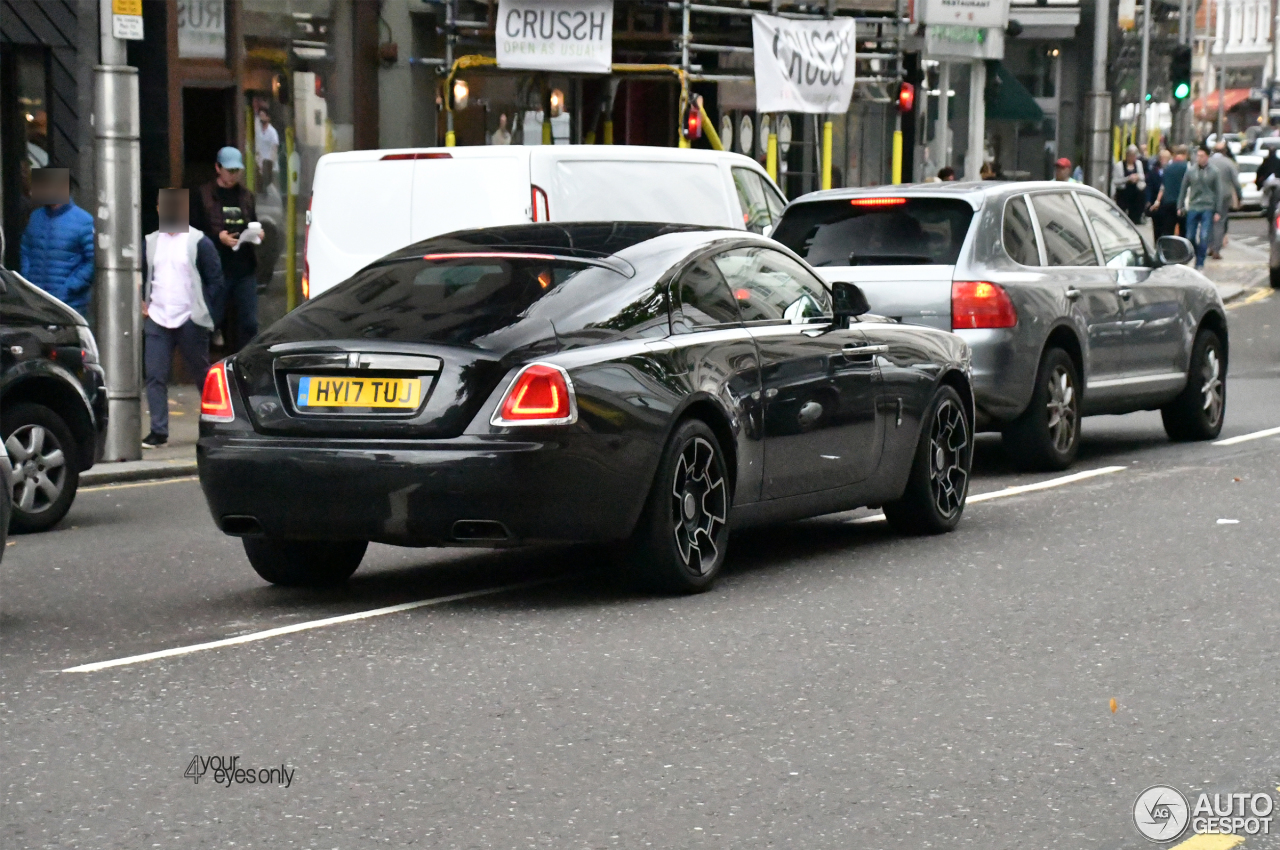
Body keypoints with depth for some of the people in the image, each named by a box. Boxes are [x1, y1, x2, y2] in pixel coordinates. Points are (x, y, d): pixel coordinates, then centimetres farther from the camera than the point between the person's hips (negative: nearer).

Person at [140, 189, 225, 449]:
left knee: (202, 374, 8)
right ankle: (158, 431, -4)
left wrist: (201, 309, -10)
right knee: (155, 376, -5)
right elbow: (139, 276, 20)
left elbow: (215, 281, -2)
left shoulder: (198, 242, -2)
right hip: (156, 320, 3)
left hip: (190, 322, -3)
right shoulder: (149, 242, 11)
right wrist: (141, 302, 4)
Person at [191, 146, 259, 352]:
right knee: (209, 321, -4)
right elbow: (194, 232, -3)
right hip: (216, 270, -5)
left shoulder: (246, 196, 17)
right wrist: (218, 238, -17)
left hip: (245, 268, 5)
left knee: (249, 323, 3)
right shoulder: (203, 196, 0)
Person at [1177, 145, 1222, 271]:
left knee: (1204, 237, -8)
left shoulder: (1214, 172, 0)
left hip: (1208, 209, -2)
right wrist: (1180, 206, 7)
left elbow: (1218, 192, 4)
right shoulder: (1190, 171, 4)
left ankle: (1200, 264, -2)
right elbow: (1183, 189, 11)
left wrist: (1217, 212, 0)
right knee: (1190, 237, 4)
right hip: (1193, 208, 2)